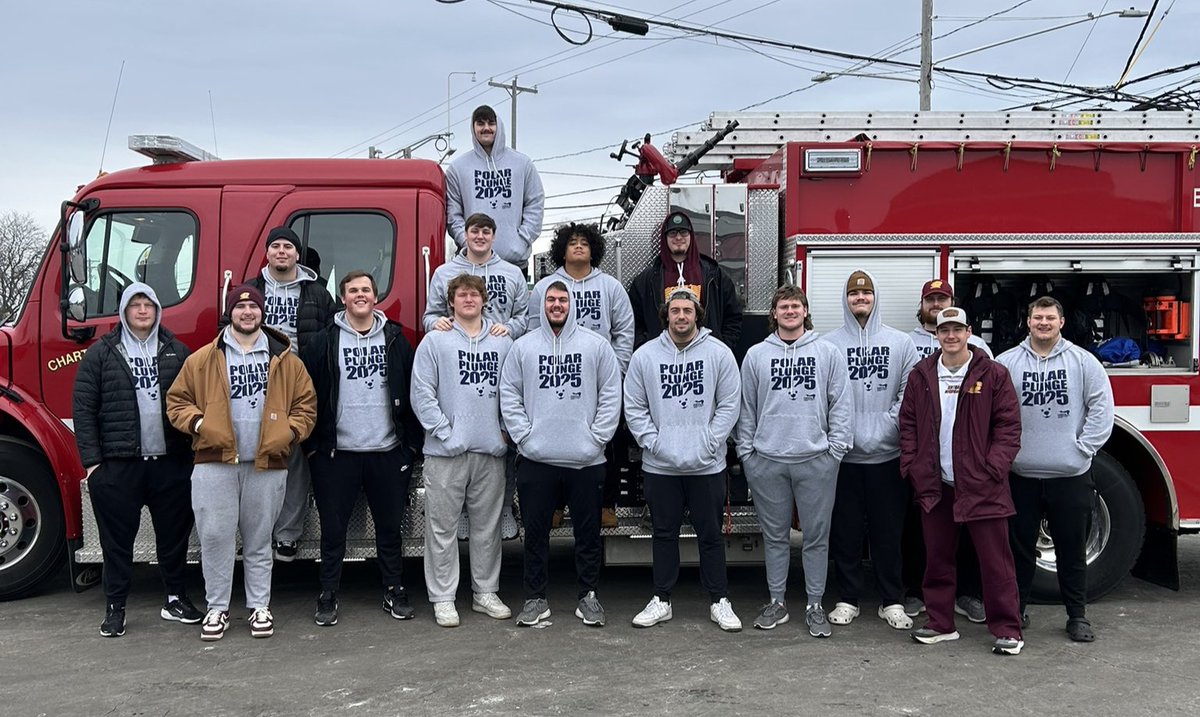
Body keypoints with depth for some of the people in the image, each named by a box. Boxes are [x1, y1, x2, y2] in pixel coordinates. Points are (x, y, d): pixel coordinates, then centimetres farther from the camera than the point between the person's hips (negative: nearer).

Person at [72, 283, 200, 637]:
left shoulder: (177, 351, 8)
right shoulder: (101, 354, 3)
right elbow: (83, 408, 0)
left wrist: (195, 449, -3)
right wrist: (91, 460, -6)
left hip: (171, 462, 2)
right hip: (118, 465, -1)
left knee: (174, 534, 10)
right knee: (117, 539, 6)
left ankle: (176, 599, 24)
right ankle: (115, 608, 16)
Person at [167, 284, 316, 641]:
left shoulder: (286, 360, 7)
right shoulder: (202, 360, 5)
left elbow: (306, 402, 11)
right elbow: (177, 400, 9)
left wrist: (292, 432, -3)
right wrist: (196, 423, -8)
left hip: (267, 465, 1)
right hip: (215, 463, 0)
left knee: (259, 540, 10)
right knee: (215, 536, -1)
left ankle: (260, 607, 19)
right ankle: (217, 607, 12)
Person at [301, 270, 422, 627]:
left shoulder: (395, 339, 6)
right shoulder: (324, 342, 2)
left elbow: (413, 390, 6)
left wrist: (411, 441, 1)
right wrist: (313, 443, -4)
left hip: (388, 451, 1)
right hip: (338, 453, -1)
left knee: (390, 526, 10)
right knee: (333, 529, 6)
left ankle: (394, 591, 22)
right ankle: (327, 597, 17)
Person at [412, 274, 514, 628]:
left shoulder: (503, 343, 10)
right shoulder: (435, 341, 1)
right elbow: (421, 393, -4)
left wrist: (507, 430, -1)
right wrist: (445, 433, -11)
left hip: (491, 451, 3)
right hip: (446, 451, -3)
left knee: (488, 525, 11)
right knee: (442, 527, 1)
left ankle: (486, 592, 22)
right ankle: (443, 598, 9)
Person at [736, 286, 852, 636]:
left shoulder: (827, 352, 4)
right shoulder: (756, 355, 7)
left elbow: (842, 404, 3)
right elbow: (746, 407, 9)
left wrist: (835, 449, -3)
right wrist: (745, 450, 4)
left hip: (816, 459, -1)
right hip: (767, 461, 1)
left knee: (816, 536, 5)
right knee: (775, 536, 10)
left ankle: (815, 605, 16)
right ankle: (777, 602, 21)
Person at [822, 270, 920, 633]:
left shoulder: (901, 342, 5)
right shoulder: (829, 344, 2)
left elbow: (909, 393, 0)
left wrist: (886, 427, -11)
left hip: (887, 453, 0)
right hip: (843, 454, 0)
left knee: (889, 531, 7)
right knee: (845, 530, 7)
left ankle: (892, 601, 18)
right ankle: (848, 599, 18)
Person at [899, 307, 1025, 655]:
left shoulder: (993, 374, -2)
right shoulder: (921, 376, 7)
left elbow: (1009, 425, -3)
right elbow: (908, 424, 10)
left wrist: (993, 468, -11)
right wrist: (912, 466, 1)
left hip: (981, 486, -3)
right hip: (934, 485, 3)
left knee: (996, 559, 0)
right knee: (937, 558, 11)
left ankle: (1007, 630, 8)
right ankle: (941, 623, 22)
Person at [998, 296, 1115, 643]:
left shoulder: (1083, 361, 2)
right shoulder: (1006, 363, 2)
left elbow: (1101, 406, 0)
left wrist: (1085, 447, -6)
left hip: (1070, 475, 0)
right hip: (1021, 475, 0)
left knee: (1072, 549, 8)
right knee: (1020, 548, 10)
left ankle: (1077, 616, 20)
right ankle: (1015, 610, 22)